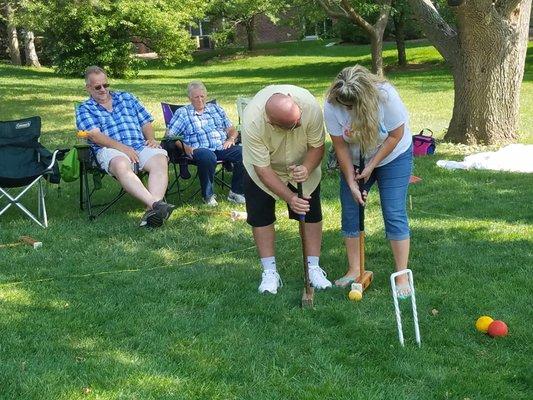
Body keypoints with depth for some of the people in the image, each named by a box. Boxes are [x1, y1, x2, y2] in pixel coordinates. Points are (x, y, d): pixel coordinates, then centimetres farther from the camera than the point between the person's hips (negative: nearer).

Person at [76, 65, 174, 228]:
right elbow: (95, 135, -2)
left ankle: (152, 211, -48)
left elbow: (146, 122, 23)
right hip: (110, 149, -3)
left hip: (141, 146, 3)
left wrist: (151, 139, 0)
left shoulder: (127, 97, 27)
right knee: (121, 165, -40)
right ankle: (156, 204, -54)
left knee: (160, 160, -31)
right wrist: (121, 147, -16)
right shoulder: (84, 109, 15)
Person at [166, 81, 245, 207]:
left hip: (222, 148, 4)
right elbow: (170, 134, 4)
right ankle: (208, 195, -21)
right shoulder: (182, 113, 14)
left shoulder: (216, 108, 26)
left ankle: (236, 192, -12)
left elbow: (232, 130, 24)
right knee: (208, 157, -41)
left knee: (243, 152, -26)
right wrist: (184, 146, -12)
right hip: (199, 149, -4)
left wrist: (231, 139, 1)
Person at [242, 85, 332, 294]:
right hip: (263, 166, -1)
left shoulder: (309, 104, -37)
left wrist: (306, 169, -39)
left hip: (302, 164, 2)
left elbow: (317, 146, -21)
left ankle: (314, 268, 8)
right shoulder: (252, 122, -41)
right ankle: (270, 272, 6)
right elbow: (263, 169, -32)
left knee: (312, 212, -1)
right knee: (260, 216, -4)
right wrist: (289, 197, -39)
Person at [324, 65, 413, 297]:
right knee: (350, 213, 2)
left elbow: (396, 136, -19)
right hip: (354, 162, 3)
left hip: (392, 156, -3)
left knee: (394, 214, -8)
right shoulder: (331, 106, -24)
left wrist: (371, 166, -18)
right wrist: (351, 182, -18)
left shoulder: (386, 96, -31)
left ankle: (402, 277, -2)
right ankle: (354, 270, 16)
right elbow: (341, 146, -16)